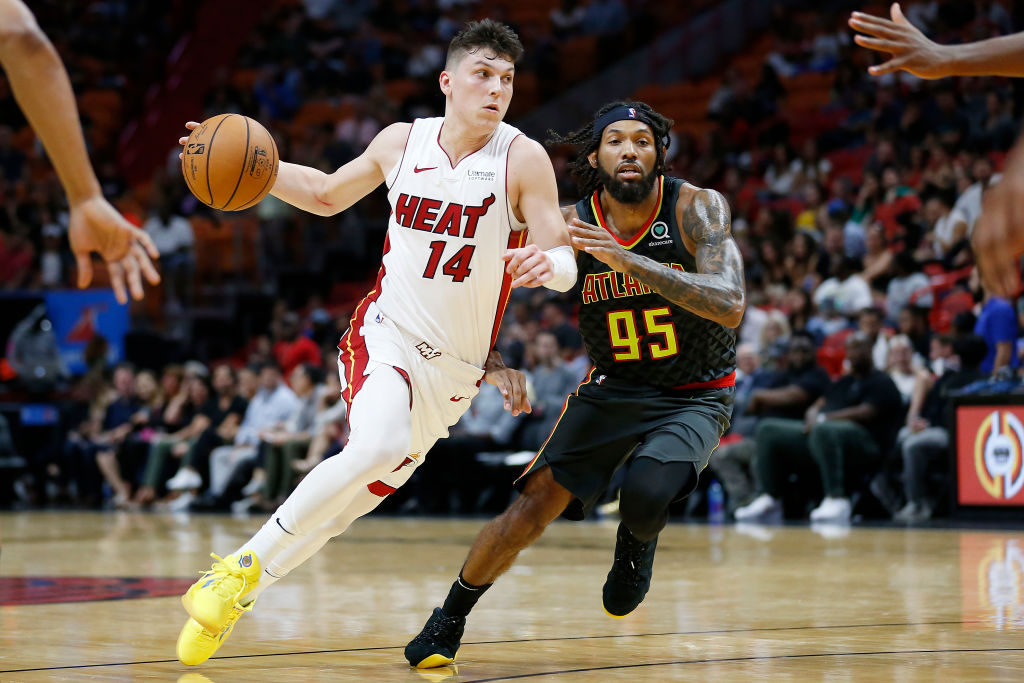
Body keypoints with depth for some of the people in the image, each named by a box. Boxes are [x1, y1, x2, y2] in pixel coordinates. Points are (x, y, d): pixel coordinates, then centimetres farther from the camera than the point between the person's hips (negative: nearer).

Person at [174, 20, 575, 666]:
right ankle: (244, 567, -17)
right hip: (387, 335, -1)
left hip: (455, 365, 1)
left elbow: (566, 265, -14)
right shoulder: (402, 142, -2)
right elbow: (327, 194, 17)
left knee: (357, 498, 5)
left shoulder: (524, 159, -11)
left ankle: (230, 597, 22)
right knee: (379, 445, -31)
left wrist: (547, 262, -39)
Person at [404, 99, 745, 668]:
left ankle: (637, 542, 8)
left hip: (695, 397, -2)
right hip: (613, 386, 2)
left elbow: (731, 307, -35)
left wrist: (630, 260, -42)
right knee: (537, 504, -10)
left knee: (647, 493, -30)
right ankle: (449, 620, 12)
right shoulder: (571, 226, -13)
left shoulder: (697, 209, -20)